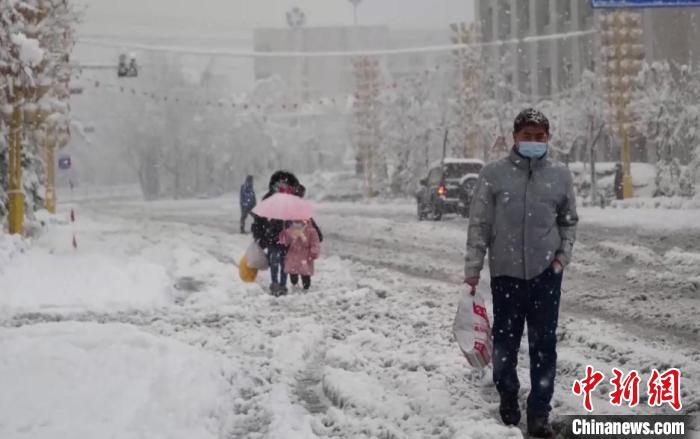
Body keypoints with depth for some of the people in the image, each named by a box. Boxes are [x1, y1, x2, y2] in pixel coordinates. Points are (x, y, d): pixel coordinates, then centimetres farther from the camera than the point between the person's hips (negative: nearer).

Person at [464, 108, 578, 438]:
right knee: (505, 340, 9)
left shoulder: (560, 175, 3)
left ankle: (539, 412, 5)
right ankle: (507, 399, 27)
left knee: (544, 344, 0)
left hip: (546, 273, 1)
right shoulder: (494, 174, -3)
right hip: (505, 271, -1)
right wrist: (473, 268, -3)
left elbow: (569, 220, 13)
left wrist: (564, 254, -1)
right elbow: (479, 224, -1)